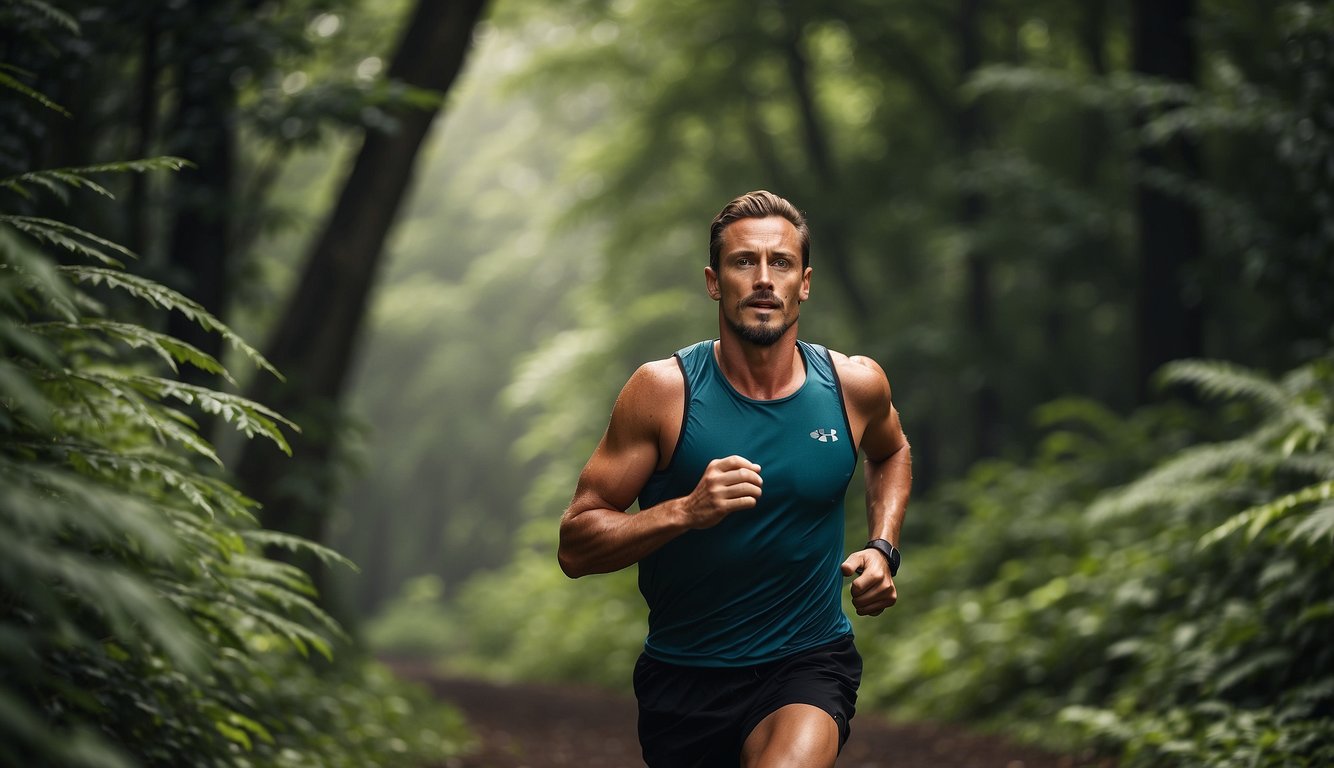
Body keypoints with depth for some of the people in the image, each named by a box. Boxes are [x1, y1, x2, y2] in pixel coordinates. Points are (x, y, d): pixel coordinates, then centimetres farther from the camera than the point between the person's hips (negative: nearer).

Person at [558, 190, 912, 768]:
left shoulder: (855, 385, -3)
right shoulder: (664, 390, -10)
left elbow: (890, 453, 24)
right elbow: (575, 547, -11)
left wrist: (882, 549, 7)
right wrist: (687, 510, -26)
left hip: (809, 662, 0)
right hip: (683, 672, 1)